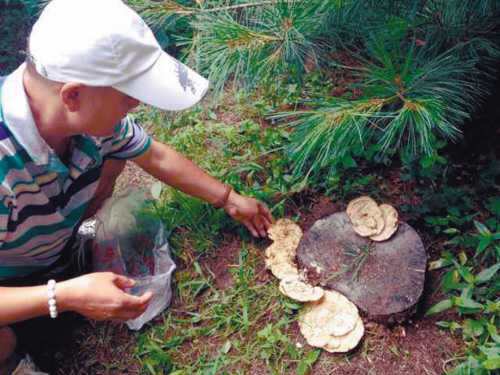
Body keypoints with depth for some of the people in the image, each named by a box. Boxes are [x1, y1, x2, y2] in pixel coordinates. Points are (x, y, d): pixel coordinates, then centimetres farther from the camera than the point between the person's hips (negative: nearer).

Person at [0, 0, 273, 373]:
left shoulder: (94, 115, -22)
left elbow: (158, 157, -3)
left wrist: (230, 199, 5)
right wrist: (64, 297, -43)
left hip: (52, 252, 5)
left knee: (111, 150, -8)